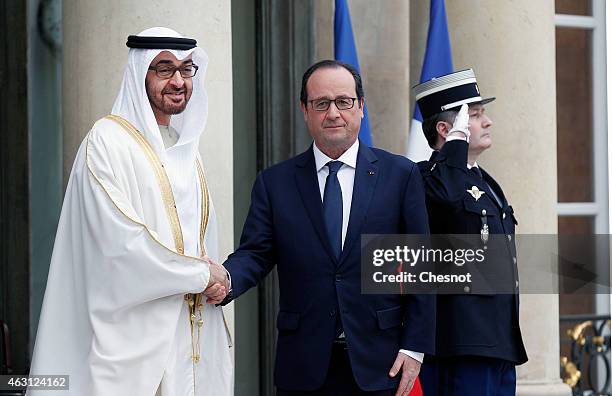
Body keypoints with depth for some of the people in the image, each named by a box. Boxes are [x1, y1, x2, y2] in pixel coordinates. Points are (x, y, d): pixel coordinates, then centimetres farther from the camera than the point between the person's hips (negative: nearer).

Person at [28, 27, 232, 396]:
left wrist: (218, 279, 1)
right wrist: (201, 275, -9)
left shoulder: (186, 148, 17)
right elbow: (120, 241, -17)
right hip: (134, 334, -7)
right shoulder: (108, 140, -8)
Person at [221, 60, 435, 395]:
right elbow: (254, 253, -1)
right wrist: (225, 280, -24)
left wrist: (415, 347, -3)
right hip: (303, 366, 1)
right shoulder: (275, 182, 7)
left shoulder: (400, 175, 4)